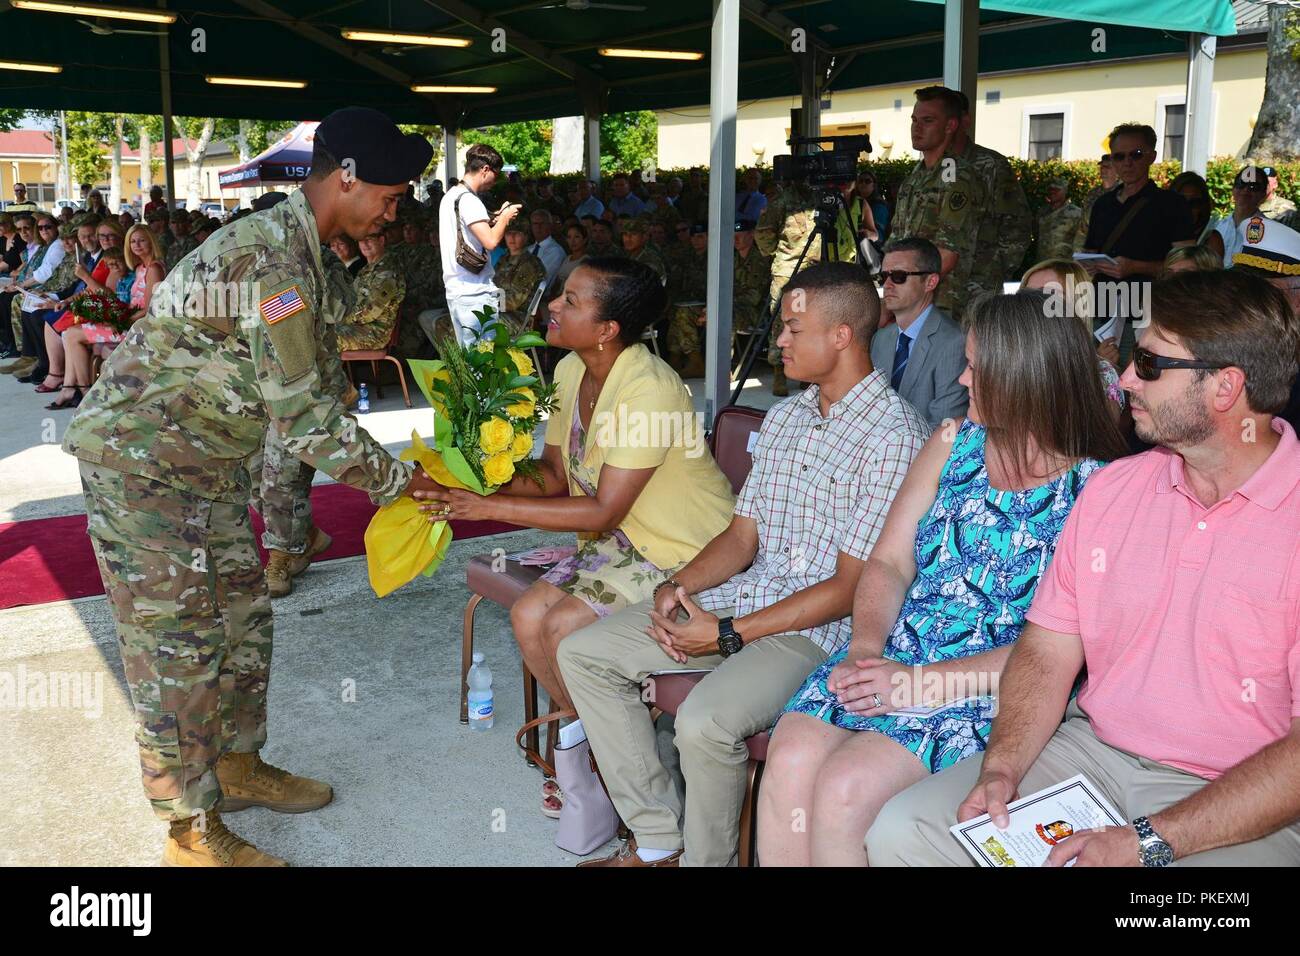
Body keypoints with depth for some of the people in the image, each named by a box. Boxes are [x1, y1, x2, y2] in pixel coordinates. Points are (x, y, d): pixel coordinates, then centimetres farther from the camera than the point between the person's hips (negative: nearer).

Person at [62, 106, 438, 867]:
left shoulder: (290, 243, 5)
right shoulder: (273, 262, -26)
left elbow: (300, 393, 10)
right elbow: (303, 416, -23)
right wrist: (396, 482, -13)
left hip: (205, 461, 10)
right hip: (141, 460, -9)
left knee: (243, 617, 15)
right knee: (177, 646, -2)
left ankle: (238, 766, 33)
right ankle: (193, 832, 11)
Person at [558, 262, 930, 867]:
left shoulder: (894, 437, -15)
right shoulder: (784, 418, 13)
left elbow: (849, 589, -17)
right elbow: (743, 535, 14)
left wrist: (729, 634, -17)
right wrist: (679, 586, -6)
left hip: (820, 629, -8)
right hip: (742, 593, 9)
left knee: (703, 722, -33)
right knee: (582, 653, 1)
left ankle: (704, 858, -3)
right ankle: (658, 839, 5)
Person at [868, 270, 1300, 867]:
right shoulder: (1113, 486, 6)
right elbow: (1047, 650, 7)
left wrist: (1149, 842, -19)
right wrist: (1001, 766, -9)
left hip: (1243, 805, -5)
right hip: (1092, 748, 5)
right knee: (899, 831, -11)